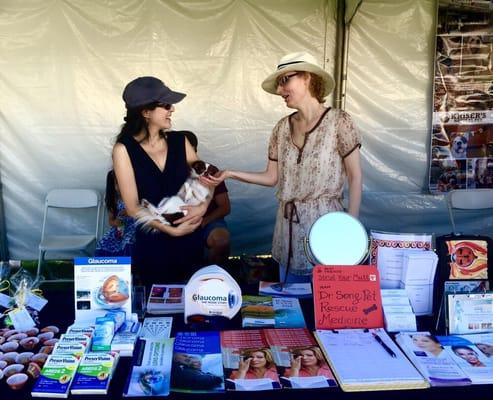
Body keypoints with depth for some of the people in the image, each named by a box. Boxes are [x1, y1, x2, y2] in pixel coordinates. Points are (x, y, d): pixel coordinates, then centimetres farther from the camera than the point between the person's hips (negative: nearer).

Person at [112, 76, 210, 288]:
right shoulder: (124, 149, -8)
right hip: (151, 245, -3)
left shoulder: (179, 142, 2)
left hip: (189, 241, 3)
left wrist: (203, 206, -12)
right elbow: (133, 207, -10)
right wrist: (171, 230, -17)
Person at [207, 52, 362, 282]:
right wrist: (230, 174, -1)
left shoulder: (338, 122, -8)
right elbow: (272, 177, 9)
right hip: (288, 226, 5)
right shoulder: (282, 128, 6)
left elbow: (355, 178, -6)